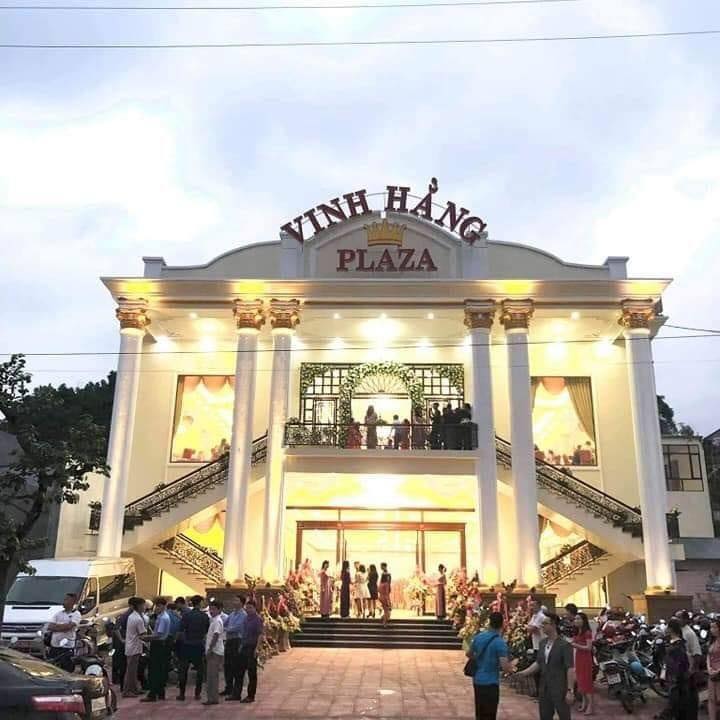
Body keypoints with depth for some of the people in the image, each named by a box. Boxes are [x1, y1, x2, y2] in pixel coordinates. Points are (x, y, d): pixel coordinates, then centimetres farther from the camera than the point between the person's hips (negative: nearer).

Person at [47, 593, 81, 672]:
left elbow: (69, 626, -17)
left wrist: (56, 626, -6)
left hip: (67, 648, -5)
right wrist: (63, 627, -10)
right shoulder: (58, 613, 14)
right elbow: (49, 627, 3)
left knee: (66, 671, -2)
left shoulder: (76, 614, -2)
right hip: (54, 646, 5)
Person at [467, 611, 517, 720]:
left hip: (477, 680, 6)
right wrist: (512, 664, 0)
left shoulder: (478, 636, 2)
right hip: (490, 683, -6)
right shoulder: (500, 642, -17)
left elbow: (469, 654, 17)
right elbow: (505, 668, -21)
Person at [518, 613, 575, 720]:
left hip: (560, 689, -7)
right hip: (544, 688, 7)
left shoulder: (565, 645, -15)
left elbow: (570, 669, -17)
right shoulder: (542, 642, 6)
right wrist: (525, 672, 2)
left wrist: (570, 690, -20)